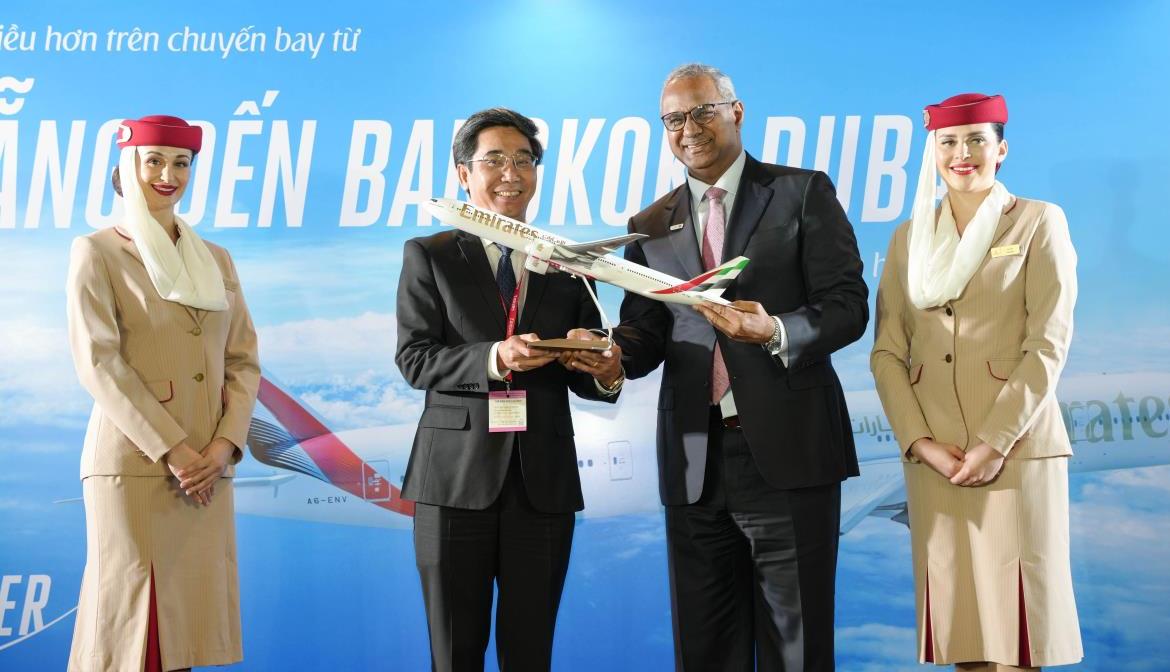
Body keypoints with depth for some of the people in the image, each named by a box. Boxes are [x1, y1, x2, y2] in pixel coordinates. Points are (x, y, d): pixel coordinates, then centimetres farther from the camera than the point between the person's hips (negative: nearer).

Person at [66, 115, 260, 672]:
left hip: (207, 470, 5)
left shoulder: (216, 260, 16)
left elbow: (244, 360, 12)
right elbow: (97, 363, -9)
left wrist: (224, 444, -6)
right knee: (131, 618, -5)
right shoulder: (97, 251, 1)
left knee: (189, 617, 4)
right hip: (133, 465, -4)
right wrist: (172, 451, -14)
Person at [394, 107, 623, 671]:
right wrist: (492, 359, -21)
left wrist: (605, 375, -14)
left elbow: (581, 374, 9)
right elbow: (413, 358, -5)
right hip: (457, 477, -2)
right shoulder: (429, 256, 5)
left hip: (544, 480, 2)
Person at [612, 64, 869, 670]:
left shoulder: (803, 194, 4)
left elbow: (848, 304, -3)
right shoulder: (651, 227, 15)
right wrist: (612, 351, -11)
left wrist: (778, 332, -22)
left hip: (787, 453, -3)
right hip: (695, 463, 4)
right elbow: (646, 335, 12)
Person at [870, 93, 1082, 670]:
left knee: (1015, 621, -4)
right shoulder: (910, 237, 13)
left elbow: (1048, 344, -5)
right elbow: (887, 352, 7)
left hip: (1016, 452, -3)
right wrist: (921, 443, -7)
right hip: (935, 459, 3)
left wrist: (996, 443, -14)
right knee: (959, 617, 4)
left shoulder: (1038, 223, 3)